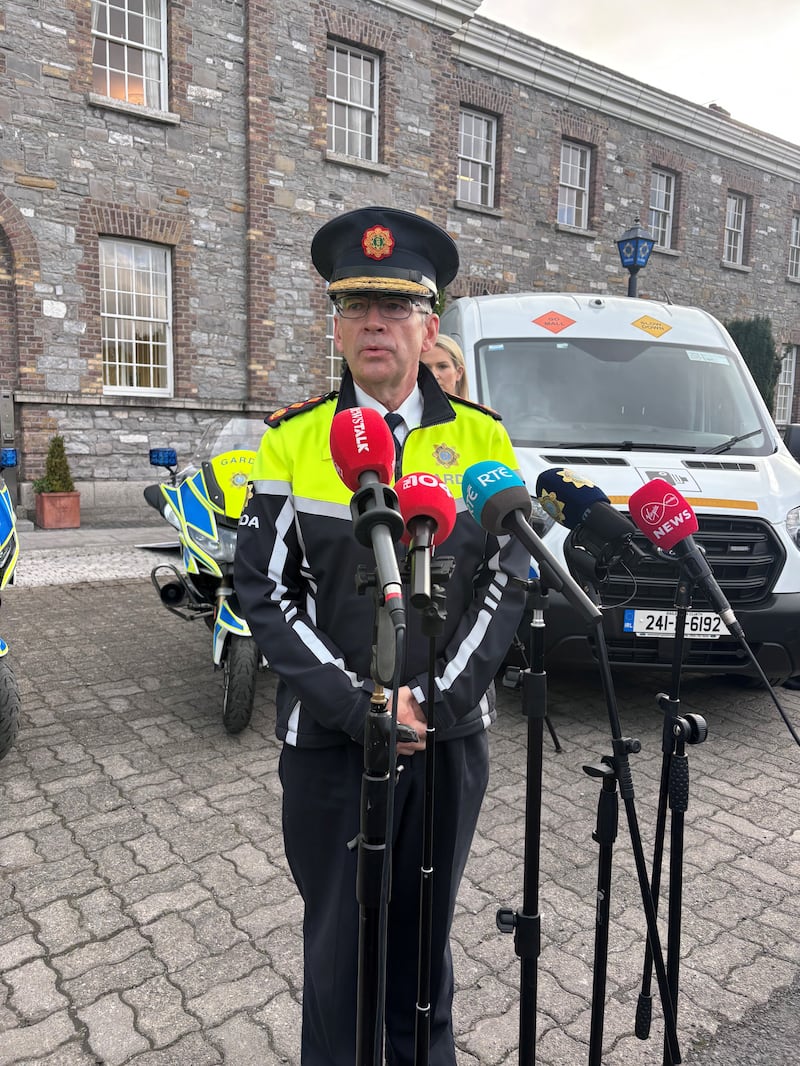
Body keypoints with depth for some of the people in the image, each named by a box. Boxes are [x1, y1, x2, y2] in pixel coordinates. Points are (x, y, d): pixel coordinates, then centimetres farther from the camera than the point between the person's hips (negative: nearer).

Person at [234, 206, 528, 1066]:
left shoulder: (482, 438, 0)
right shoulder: (291, 442, -4)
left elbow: (507, 578, -2)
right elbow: (265, 590, -6)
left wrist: (436, 699, -12)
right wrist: (359, 706, -15)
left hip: (451, 736, 2)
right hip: (329, 741, -1)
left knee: (426, 933, 20)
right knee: (337, 941, 14)